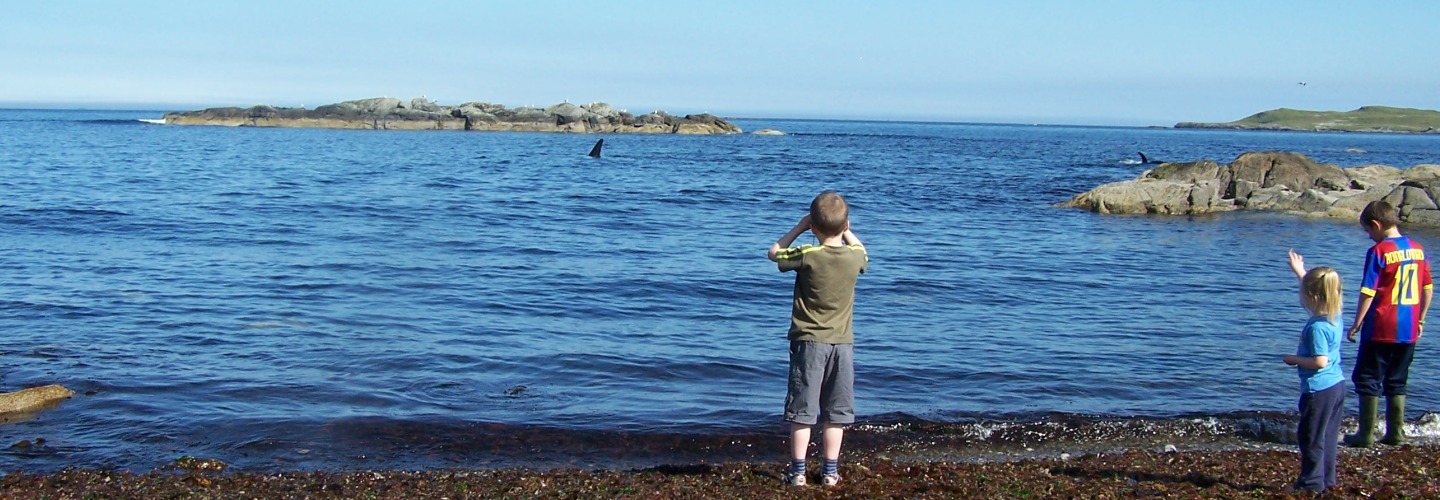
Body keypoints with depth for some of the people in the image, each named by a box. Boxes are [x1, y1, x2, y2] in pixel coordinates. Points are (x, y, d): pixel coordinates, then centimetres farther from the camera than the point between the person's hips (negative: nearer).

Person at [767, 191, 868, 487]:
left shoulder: (807, 256, -14)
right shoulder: (855, 256, -4)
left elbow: (774, 253, 5)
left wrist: (798, 229, 9)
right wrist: (846, 232, 21)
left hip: (809, 341, -3)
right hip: (843, 342, 3)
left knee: (802, 411, 3)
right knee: (836, 413, 10)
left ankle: (798, 471, 4)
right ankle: (830, 472, 13)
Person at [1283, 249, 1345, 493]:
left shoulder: (1317, 327, -24)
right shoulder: (1335, 317, 4)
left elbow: (1320, 361, -25)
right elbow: (1315, 289, 24)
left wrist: (1294, 360, -12)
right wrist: (1300, 272, 31)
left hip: (1319, 390, -9)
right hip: (1337, 384, 9)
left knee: (1311, 438, 2)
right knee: (1329, 436, 16)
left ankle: (1312, 482, 8)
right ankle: (1327, 478, 24)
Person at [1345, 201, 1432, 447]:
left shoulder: (1379, 251, -13)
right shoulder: (1418, 249, 5)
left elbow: (1368, 293, -14)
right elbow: (1428, 288, 11)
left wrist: (1356, 324, -7)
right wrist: (1420, 320, 20)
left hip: (1380, 329, -6)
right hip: (1408, 330, 6)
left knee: (1367, 380, 4)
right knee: (1396, 382, 16)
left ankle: (1366, 435, 4)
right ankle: (1396, 433, 18)